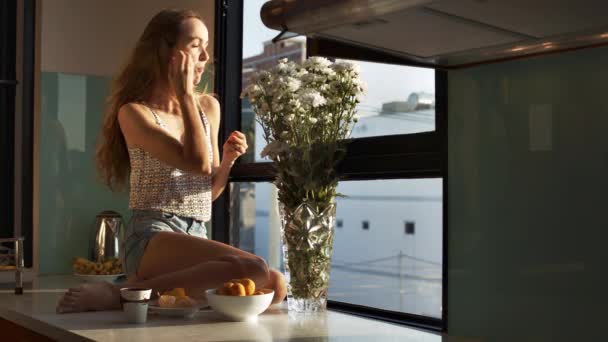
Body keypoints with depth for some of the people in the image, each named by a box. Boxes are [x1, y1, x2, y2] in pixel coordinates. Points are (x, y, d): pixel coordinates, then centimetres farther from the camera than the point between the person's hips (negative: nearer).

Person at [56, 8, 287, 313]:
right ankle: (124, 292, -23)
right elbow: (196, 164, -15)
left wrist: (228, 159, 1)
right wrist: (185, 96, -6)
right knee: (252, 267, -31)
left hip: (196, 237, 6)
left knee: (275, 286, -20)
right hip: (151, 239, -6)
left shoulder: (208, 107, 15)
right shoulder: (134, 112, -3)